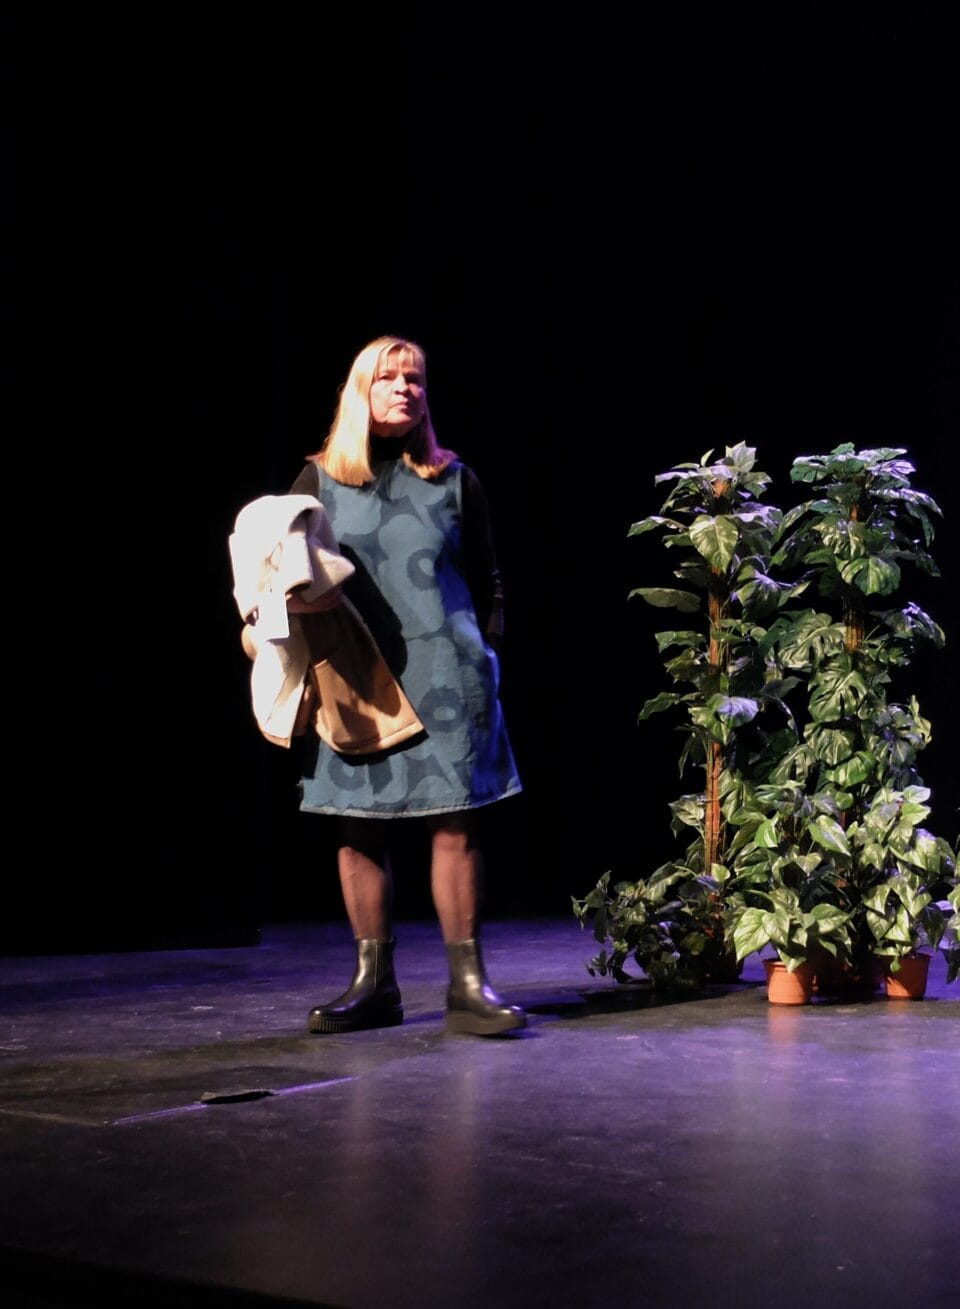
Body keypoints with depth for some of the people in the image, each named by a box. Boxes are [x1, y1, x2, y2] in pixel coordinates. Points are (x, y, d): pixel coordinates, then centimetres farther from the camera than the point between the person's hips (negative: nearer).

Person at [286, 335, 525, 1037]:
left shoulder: (454, 480, 11)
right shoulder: (319, 479, 10)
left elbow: (487, 582, 13)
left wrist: (487, 659, 5)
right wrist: (289, 600, -11)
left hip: (444, 672, 0)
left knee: (455, 821, -4)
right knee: (359, 826, 2)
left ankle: (468, 983, 1)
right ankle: (374, 984, 11)